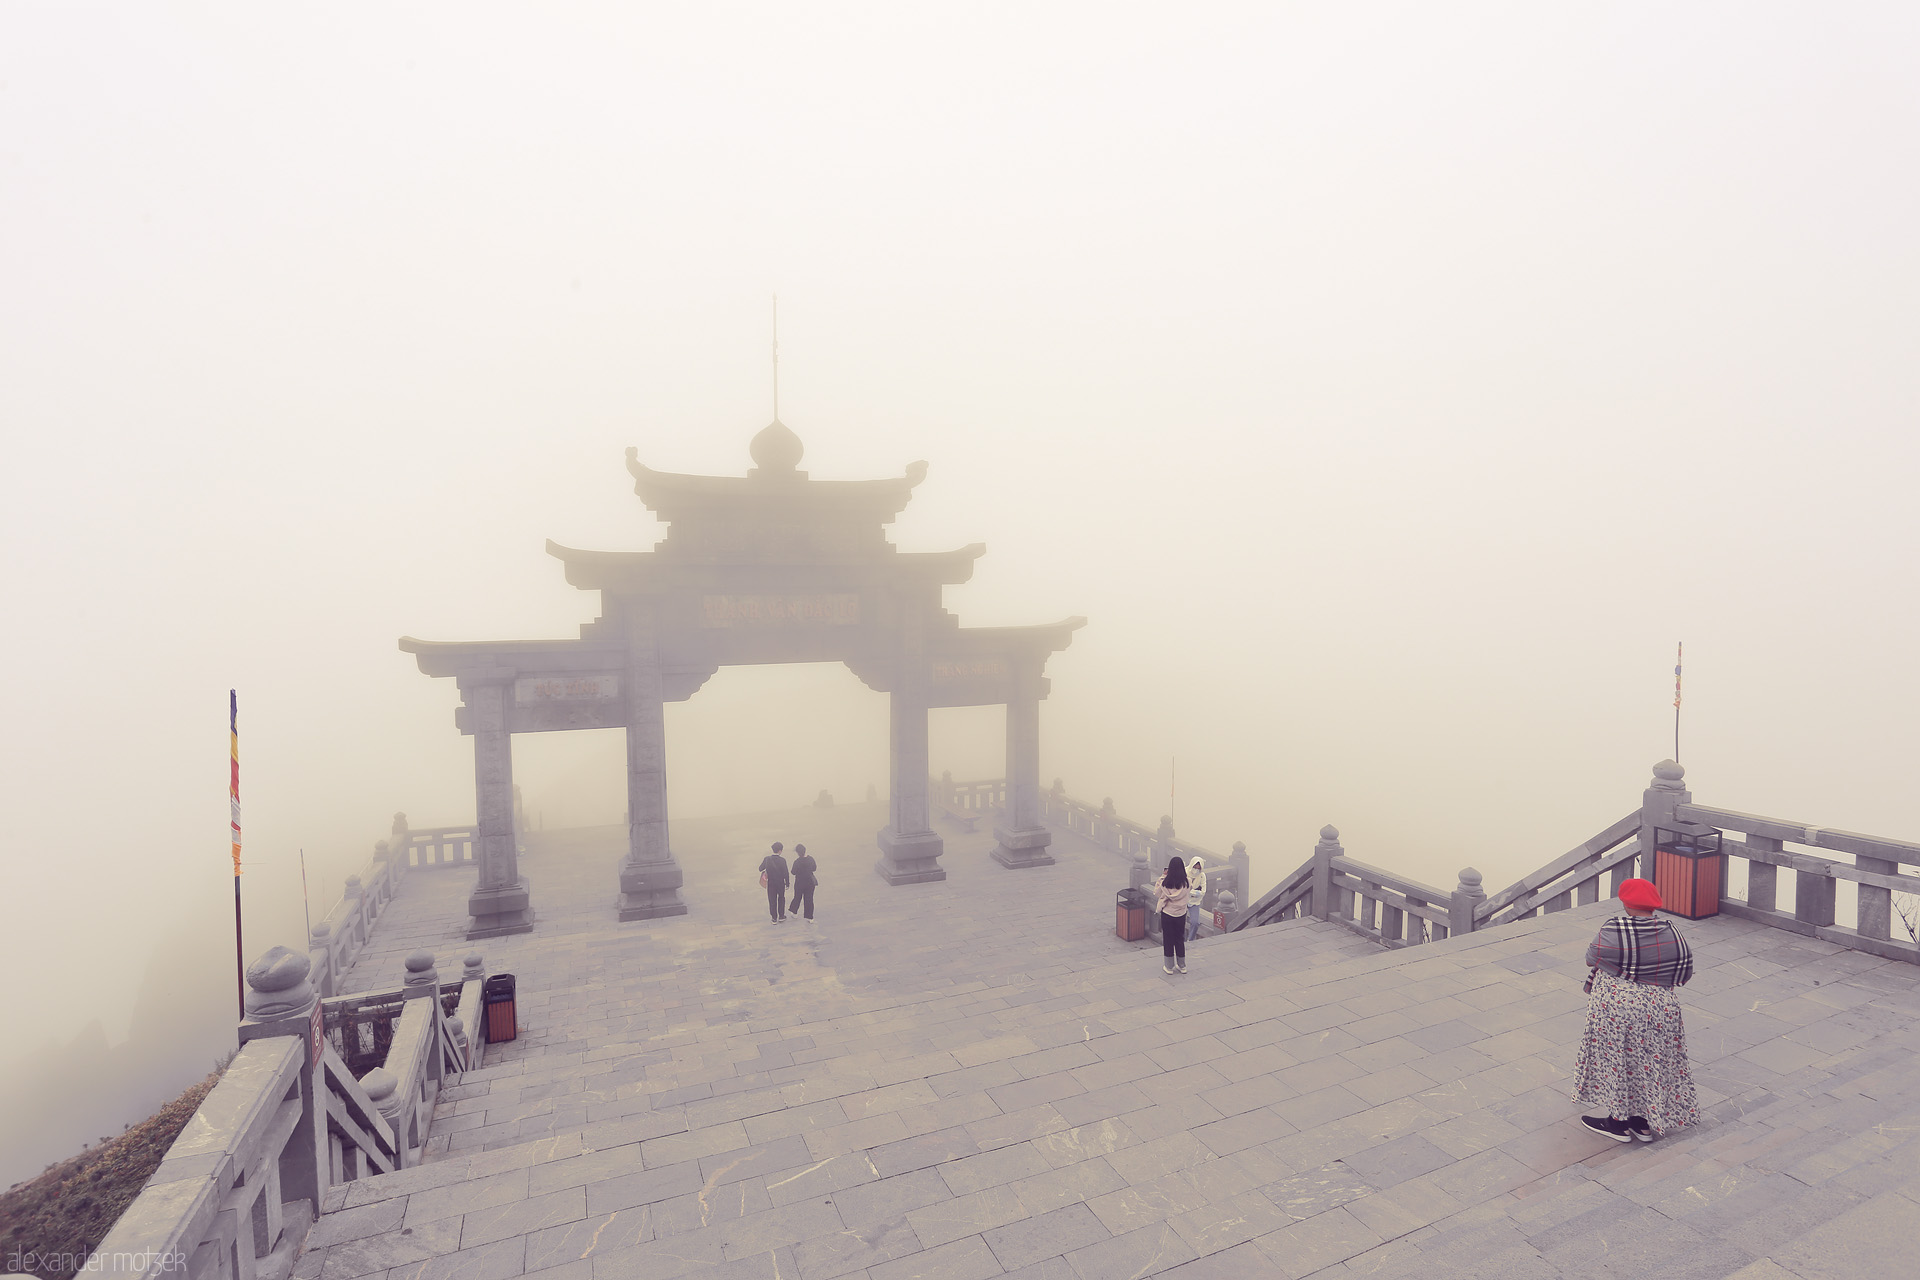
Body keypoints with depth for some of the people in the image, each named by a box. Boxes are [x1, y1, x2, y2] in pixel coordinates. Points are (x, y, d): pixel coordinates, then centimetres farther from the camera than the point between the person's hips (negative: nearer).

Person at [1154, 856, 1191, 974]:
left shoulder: (1165, 882, -19)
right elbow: (1189, 896, 2)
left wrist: (1162, 876, -4)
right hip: (1181, 914, 2)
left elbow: (1156, 893, -3)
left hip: (1167, 914, -2)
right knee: (1180, 939, 17)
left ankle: (1169, 966, 20)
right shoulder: (1186, 883, -15)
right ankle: (1182, 966, 26)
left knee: (1168, 940, 12)